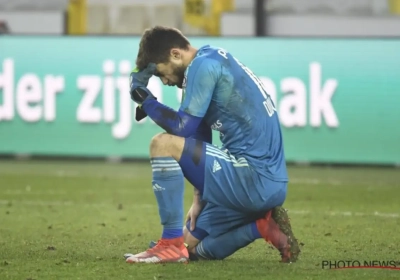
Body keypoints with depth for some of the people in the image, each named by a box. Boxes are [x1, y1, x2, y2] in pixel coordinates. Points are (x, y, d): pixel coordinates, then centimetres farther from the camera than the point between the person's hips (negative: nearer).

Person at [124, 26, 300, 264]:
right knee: (195, 247, 22)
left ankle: (171, 244, -13)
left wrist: (144, 99, -1)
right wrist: (199, 199, 20)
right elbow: (199, 136, 22)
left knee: (163, 144, -17)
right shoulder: (213, 62, 20)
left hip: (255, 179, -11)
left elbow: (182, 127, -15)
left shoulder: (204, 64, -11)